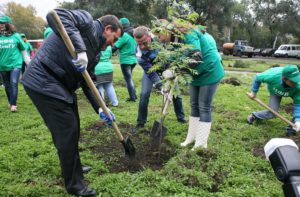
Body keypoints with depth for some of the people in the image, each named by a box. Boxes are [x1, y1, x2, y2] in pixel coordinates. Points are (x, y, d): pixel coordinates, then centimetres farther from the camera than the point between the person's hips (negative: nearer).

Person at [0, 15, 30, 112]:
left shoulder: (15, 35, -1)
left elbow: (23, 50, 6)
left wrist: (28, 62, 7)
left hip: (15, 64, -2)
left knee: (14, 84, -10)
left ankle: (13, 104, -4)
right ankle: (10, 102, 28)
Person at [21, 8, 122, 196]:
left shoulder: (95, 49, 15)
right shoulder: (88, 21, -8)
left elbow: (87, 83, 13)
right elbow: (55, 15, -27)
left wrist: (100, 108, 4)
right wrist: (79, 49, -36)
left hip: (62, 86, 10)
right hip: (44, 82, -10)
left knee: (72, 129, 20)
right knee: (67, 131, -3)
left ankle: (72, 167, 43)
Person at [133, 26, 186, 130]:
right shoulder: (139, 51, -31)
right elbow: (150, 72, -30)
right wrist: (159, 85, -41)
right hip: (150, 70, -1)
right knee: (144, 94, -12)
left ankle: (181, 116, 24)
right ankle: (141, 122, 5)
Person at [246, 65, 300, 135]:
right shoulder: (273, 76, -43)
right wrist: (254, 92, -14)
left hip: (293, 91, 1)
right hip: (275, 91, -1)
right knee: (271, 113, -10)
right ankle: (254, 115, 19)